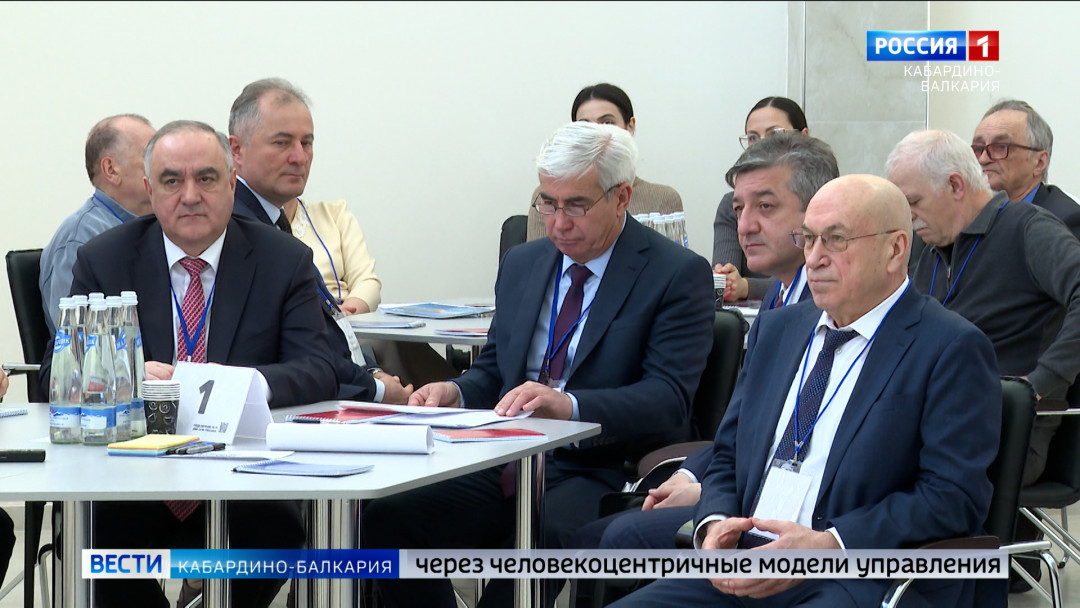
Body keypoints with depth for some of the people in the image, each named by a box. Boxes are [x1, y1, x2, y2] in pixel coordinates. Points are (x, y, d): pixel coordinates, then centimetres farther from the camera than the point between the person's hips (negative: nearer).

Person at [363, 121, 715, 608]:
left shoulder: (678, 274, -3)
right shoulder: (521, 265, 17)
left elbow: (668, 400, -13)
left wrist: (568, 404, -30)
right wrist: (455, 393, -2)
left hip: (601, 472, -6)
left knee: (538, 538, -38)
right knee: (385, 517, -19)